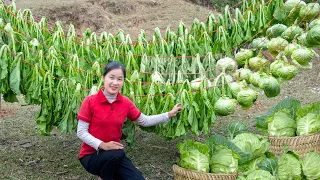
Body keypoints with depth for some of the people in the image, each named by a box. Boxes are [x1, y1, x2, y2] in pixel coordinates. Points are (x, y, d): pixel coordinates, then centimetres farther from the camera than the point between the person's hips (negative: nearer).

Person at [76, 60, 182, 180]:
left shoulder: (125, 102, -2)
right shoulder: (90, 101, -14)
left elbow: (145, 121, 9)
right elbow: (81, 132, -14)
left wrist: (169, 114, 2)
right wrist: (102, 145, -27)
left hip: (115, 155, 4)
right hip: (91, 155, -4)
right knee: (117, 154, -34)